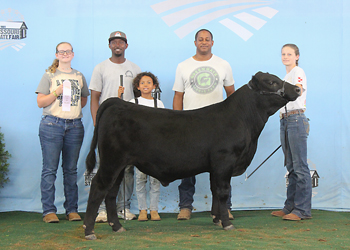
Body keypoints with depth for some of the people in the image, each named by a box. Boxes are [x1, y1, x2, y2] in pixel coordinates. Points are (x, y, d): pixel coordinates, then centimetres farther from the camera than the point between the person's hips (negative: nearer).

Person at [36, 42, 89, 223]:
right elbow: (40, 102, 1)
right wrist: (57, 92, -11)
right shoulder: (50, 75, 6)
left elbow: (84, 100, 23)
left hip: (75, 126, 3)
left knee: (71, 169, 5)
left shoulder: (79, 76, 16)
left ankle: (72, 210, 9)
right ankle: (49, 211, -1)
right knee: (49, 169, -5)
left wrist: (74, 107, 5)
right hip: (52, 125, -3)